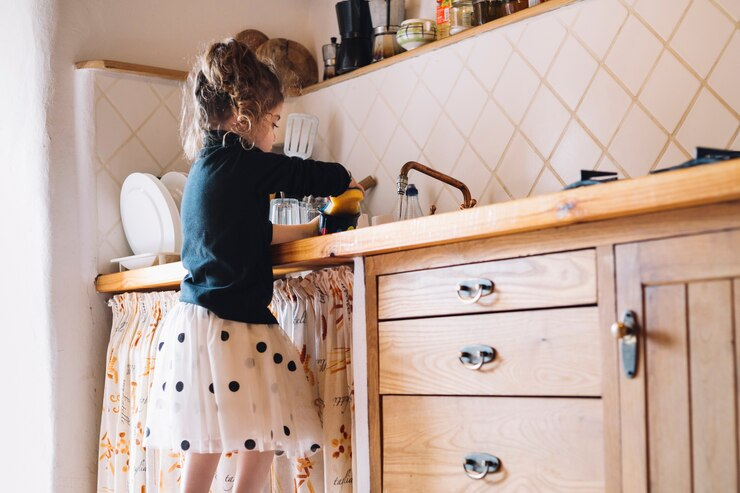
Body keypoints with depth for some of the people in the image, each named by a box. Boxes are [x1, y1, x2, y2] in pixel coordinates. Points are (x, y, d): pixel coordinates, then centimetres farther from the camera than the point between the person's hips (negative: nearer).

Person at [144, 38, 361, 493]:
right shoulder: (243, 163, -11)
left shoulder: (207, 166, 15)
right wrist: (349, 181, 19)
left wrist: (311, 229, 30)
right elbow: (322, 177, -2)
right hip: (219, 326, -9)